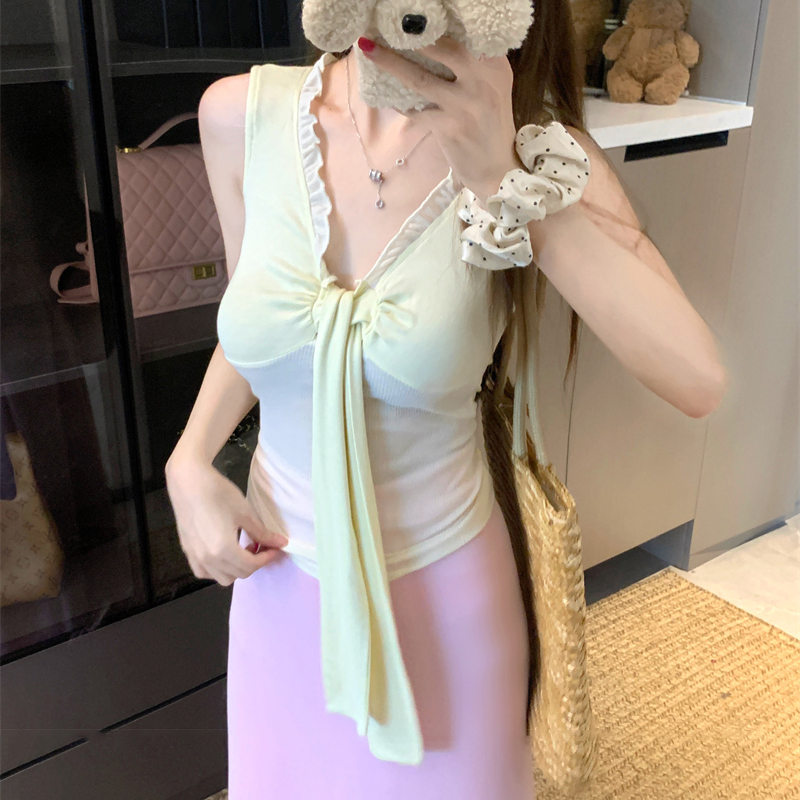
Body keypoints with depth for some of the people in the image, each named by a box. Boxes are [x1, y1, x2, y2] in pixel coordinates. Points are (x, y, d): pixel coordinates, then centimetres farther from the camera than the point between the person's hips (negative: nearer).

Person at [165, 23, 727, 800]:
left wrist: (502, 180, -35)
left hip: (440, 583, -2)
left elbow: (697, 381, -31)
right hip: (282, 574, 3)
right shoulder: (240, 114, -12)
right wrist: (189, 463, -9)